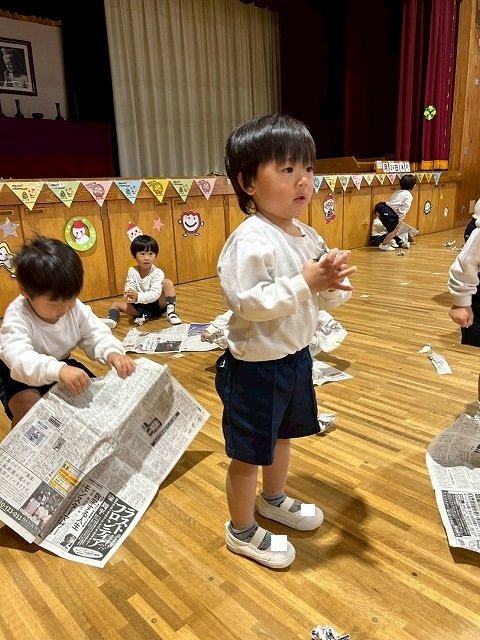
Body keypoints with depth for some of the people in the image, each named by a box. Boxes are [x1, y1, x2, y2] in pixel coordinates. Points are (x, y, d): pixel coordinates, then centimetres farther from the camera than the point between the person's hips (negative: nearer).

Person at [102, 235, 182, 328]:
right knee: (116, 304, -8)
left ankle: (171, 312, -25)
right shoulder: (132, 271, -3)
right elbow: (129, 288, -12)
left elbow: (155, 294, -26)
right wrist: (129, 296, -38)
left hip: (157, 305, -3)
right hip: (139, 307, 4)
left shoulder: (158, 273, -16)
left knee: (167, 282, -21)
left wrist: (138, 297, -41)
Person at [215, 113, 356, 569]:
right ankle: (242, 532, 35)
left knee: (282, 435, 27)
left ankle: (274, 500, 54)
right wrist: (305, 283, -29)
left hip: (296, 356, 9)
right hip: (255, 366, -8)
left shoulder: (307, 236, 2)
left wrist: (334, 283, -14)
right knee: (249, 453, 10)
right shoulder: (250, 240, -24)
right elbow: (248, 302, -30)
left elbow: (322, 298, 8)